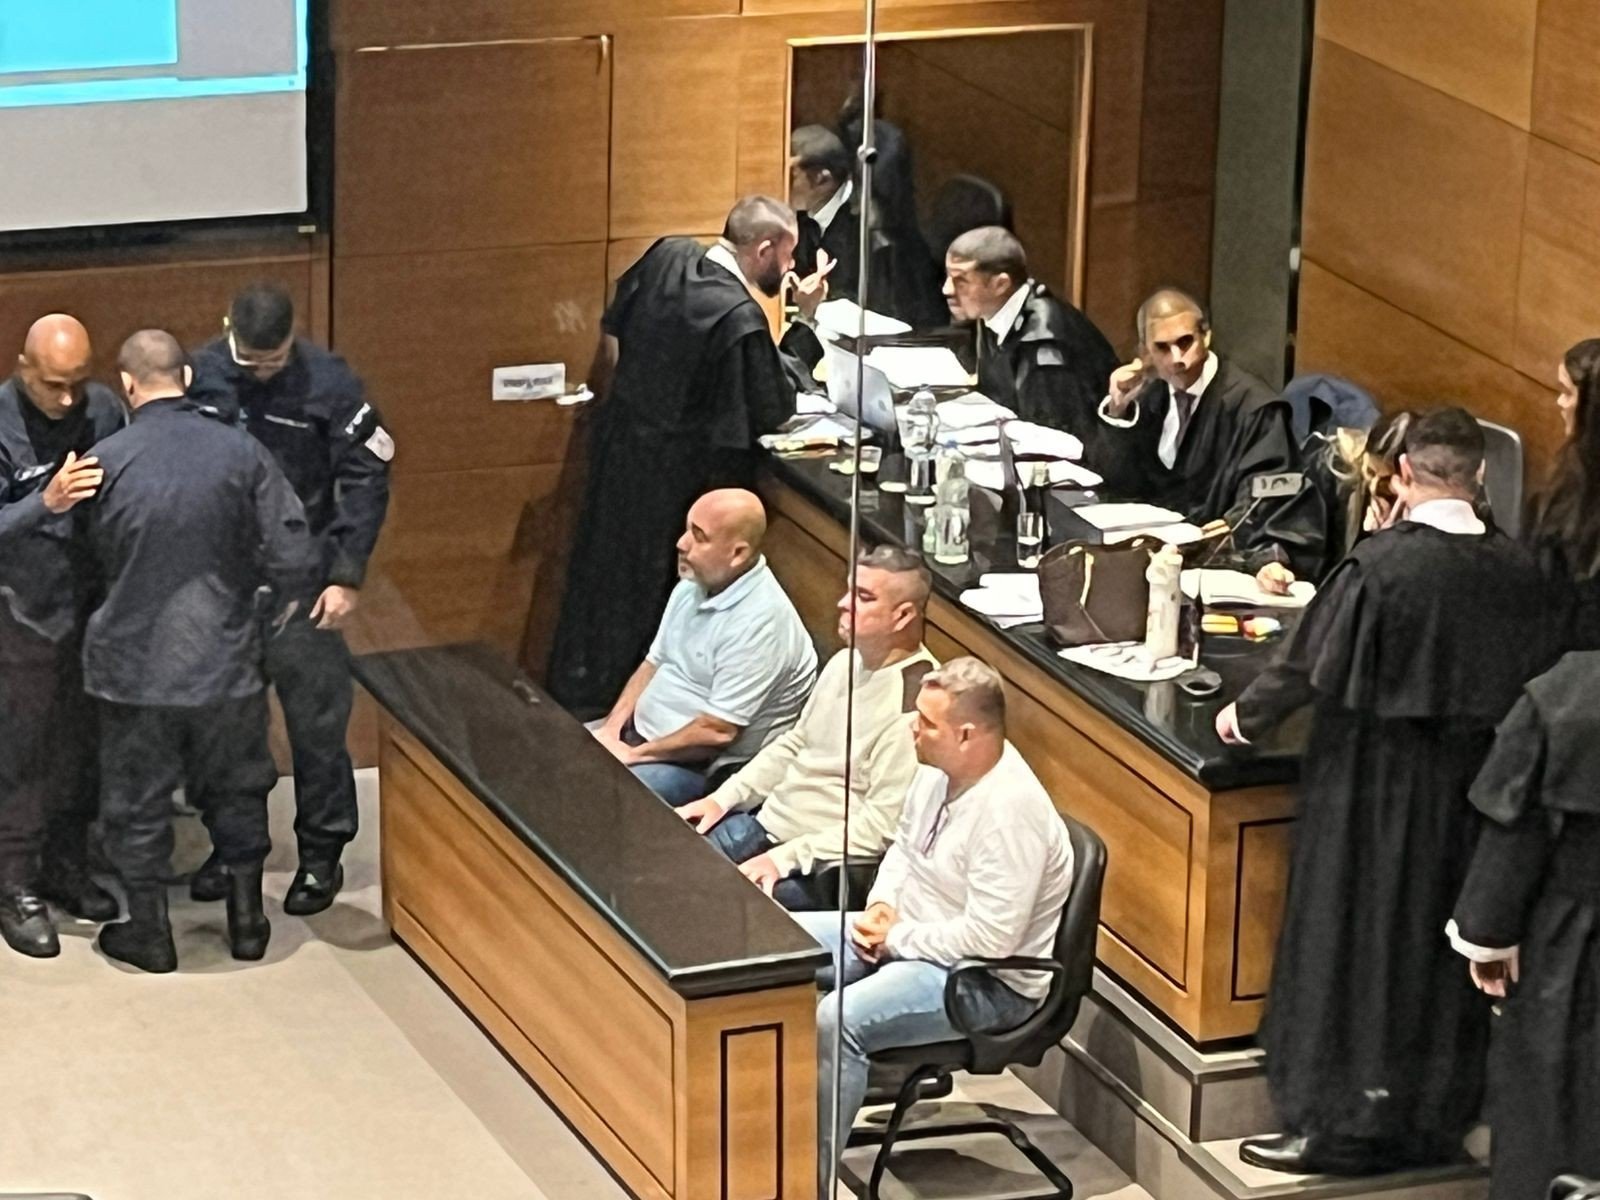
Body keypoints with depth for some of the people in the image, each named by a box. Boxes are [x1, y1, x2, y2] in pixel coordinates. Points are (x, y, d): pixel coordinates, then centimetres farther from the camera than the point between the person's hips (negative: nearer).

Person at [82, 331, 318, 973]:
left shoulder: (107, 461, -13)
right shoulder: (242, 453, -10)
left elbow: (92, 557, 2)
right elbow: (295, 563, -11)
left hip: (134, 663, -2)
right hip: (226, 656, 2)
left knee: (137, 800, 15)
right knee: (236, 790, 21)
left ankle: (149, 931, 25)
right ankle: (246, 919, 30)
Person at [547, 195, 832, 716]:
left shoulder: (666, 256, -5)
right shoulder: (741, 319, -27)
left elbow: (612, 335, 9)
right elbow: (774, 410, -15)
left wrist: (609, 405, 26)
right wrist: (806, 323, -12)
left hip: (619, 444, 7)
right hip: (678, 473, -7)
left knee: (602, 568, 21)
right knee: (651, 592, 10)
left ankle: (571, 693, 35)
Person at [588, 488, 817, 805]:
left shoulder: (759, 620, -25)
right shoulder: (693, 584, 4)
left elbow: (719, 731, -25)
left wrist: (634, 755, -17)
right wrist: (611, 728, -1)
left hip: (701, 766, -9)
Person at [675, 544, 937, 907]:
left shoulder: (912, 702, -21)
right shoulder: (846, 662, 8)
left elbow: (883, 825, -23)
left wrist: (784, 858, -24)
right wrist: (723, 798, 10)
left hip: (821, 864, -9)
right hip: (767, 821, 9)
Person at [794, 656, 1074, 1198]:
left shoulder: (1009, 809, -28)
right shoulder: (937, 769, 0)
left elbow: (989, 939, -30)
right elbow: (904, 846, 19)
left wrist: (895, 940, -18)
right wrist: (882, 904, -1)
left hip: (987, 982, -10)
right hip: (906, 935, 10)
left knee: (835, 1022, -30)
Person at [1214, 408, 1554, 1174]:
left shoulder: (1380, 563, -21)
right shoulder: (1517, 571, -6)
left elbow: (1311, 660, -12)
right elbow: (1527, 680, 5)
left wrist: (1248, 715, 5)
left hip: (1373, 786, -5)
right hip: (1468, 792, 5)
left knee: (1356, 945, 7)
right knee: (1442, 945, 16)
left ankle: (1339, 1124, 14)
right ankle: (1433, 1121, 26)